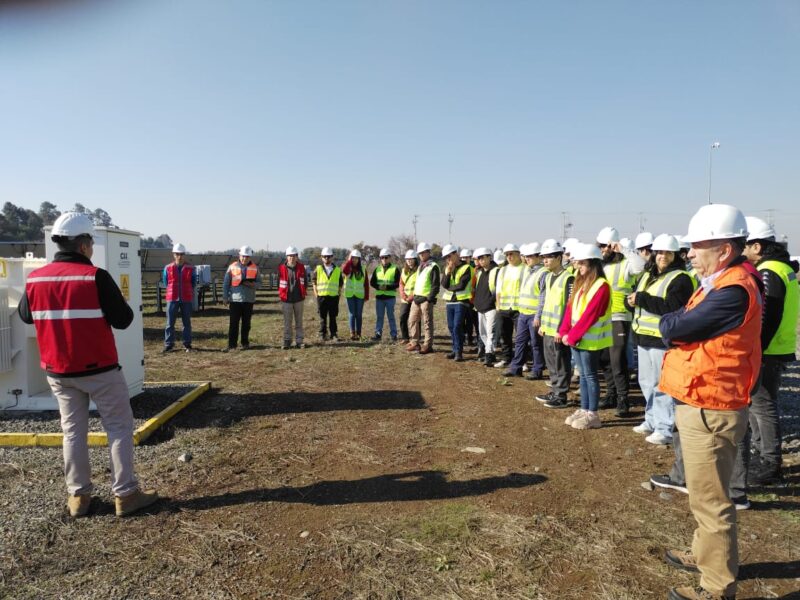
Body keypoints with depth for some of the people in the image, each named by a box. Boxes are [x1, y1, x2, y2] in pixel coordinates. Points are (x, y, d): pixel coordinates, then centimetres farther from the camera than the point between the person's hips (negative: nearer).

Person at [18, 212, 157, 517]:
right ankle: (125, 494, 8)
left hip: (58, 372, 5)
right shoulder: (96, 277, -17)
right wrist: (107, 305, 4)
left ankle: (78, 496, 21)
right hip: (99, 369, -5)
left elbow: (25, 316, 17)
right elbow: (123, 320, -15)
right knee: (119, 427, 6)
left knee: (73, 430, 15)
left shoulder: (35, 278, 0)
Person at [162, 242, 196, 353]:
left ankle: (187, 344, 13)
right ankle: (168, 345, 6)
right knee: (170, 323, -1)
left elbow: (194, 283, 11)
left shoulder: (190, 268, 2)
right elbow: (165, 283, 11)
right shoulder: (168, 268, 2)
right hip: (172, 298, 0)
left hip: (187, 299, 0)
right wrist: (173, 291, 9)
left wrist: (187, 292, 6)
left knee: (187, 323, 6)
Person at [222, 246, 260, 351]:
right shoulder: (232, 267, 2)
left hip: (249, 300, 1)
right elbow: (226, 283, 5)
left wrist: (251, 284, -16)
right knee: (233, 323, -3)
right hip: (235, 299, -1)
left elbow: (258, 284, 5)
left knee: (246, 323, 8)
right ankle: (232, 345, -1)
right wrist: (225, 297, -1)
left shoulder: (255, 268, 5)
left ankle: (245, 343, 20)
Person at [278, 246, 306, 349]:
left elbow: (304, 282, 10)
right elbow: (279, 282, 4)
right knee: (287, 322, 4)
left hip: (299, 299, 2)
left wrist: (303, 294, 7)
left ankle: (299, 341, 15)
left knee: (299, 321, 8)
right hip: (286, 299, -2)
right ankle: (287, 341, 12)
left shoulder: (301, 267, 1)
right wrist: (281, 295, 3)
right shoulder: (282, 268, -4)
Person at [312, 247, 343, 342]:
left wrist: (339, 292, 7)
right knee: (323, 317, 5)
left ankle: (334, 335, 11)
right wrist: (315, 292, 6)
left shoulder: (337, 270, 6)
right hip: (321, 296, 0)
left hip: (334, 296, 0)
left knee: (333, 317, 4)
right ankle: (323, 335, 13)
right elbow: (313, 280, 12)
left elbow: (341, 283, 15)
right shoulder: (318, 269, 4)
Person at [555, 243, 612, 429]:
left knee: (590, 376, -1)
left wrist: (572, 336, -18)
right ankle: (584, 410, 22)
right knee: (583, 375, 14)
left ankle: (593, 415, 8)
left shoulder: (601, 286, -16)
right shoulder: (580, 283, 13)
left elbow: (590, 315, -20)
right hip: (576, 338, 8)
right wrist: (564, 332, -1)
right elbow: (570, 308, 10)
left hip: (589, 340, -8)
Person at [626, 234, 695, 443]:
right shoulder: (647, 275, 15)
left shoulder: (680, 278, -10)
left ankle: (665, 428, 3)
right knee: (647, 382, 17)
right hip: (644, 337, 8)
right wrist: (631, 301, -8)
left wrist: (642, 298, -22)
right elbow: (634, 299, 16)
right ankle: (652, 420, 31)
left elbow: (671, 307, -23)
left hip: (664, 339, -8)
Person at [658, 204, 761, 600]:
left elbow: (674, 328, -22)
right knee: (704, 494, 23)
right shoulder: (719, 284, 12)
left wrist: (668, 320, -2)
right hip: (700, 406, 10)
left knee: (710, 500, 2)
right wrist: (677, 323, -7)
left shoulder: (734, 291, -23)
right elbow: (680, 326, 13)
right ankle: (704, 555, 40)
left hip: (709, 413, -10)